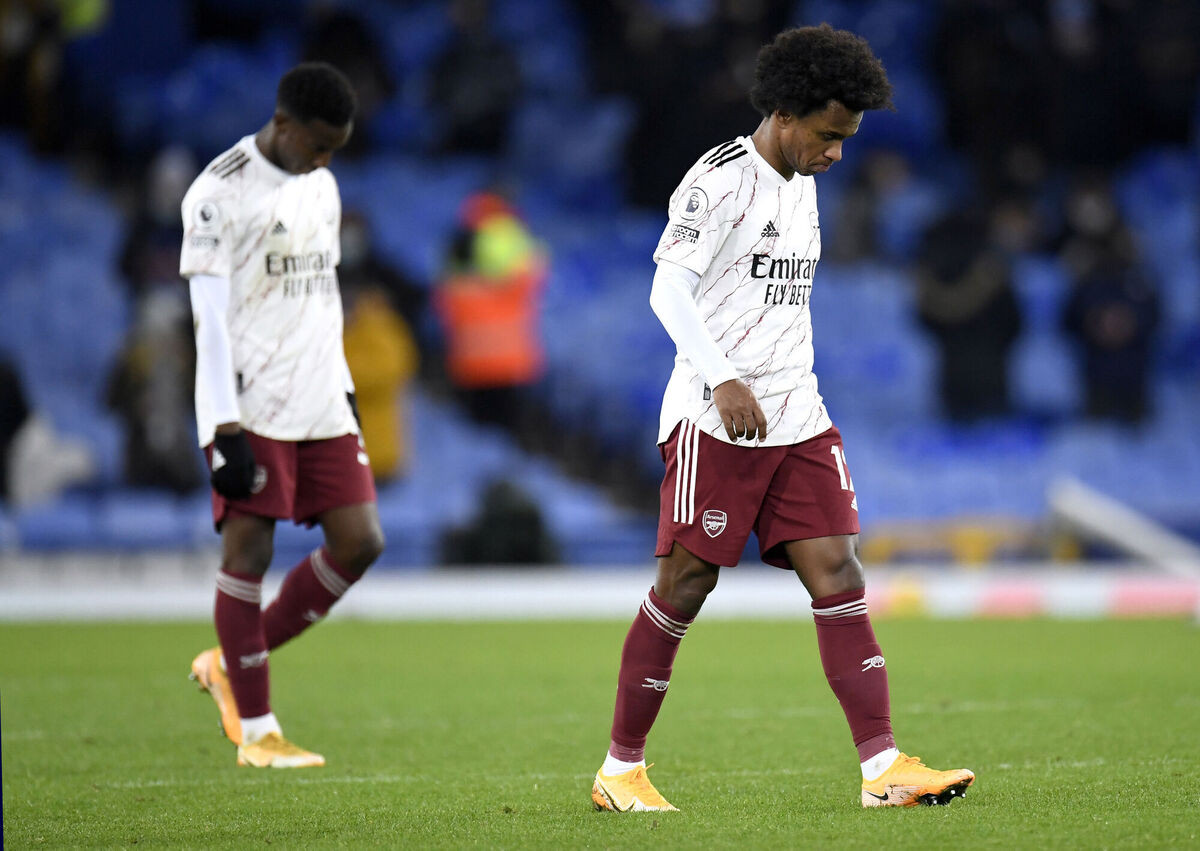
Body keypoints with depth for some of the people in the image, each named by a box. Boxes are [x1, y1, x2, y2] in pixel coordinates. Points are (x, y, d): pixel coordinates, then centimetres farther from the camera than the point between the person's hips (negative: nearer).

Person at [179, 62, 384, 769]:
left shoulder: (321, 186, 15)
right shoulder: (220, 193, -10)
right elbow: (211, 319, -13)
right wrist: (227, 430, -17)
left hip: (320, 404, 7)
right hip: (250, 409, -7)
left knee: (359, 542, 0)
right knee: (249, 551, -5)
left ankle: (232, 663, 15)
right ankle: (257, 730, 2)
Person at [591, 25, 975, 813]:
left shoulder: (803, 185, 17)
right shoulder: (720, 179, -8)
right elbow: (669, 290, -14)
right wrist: (724, 380, -24)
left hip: (798, 419, 8)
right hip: (716, 421, -7)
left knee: (838, 572, -3)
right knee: (687, 583, -3)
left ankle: (884, 769, -9)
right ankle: (620, 770, 8)